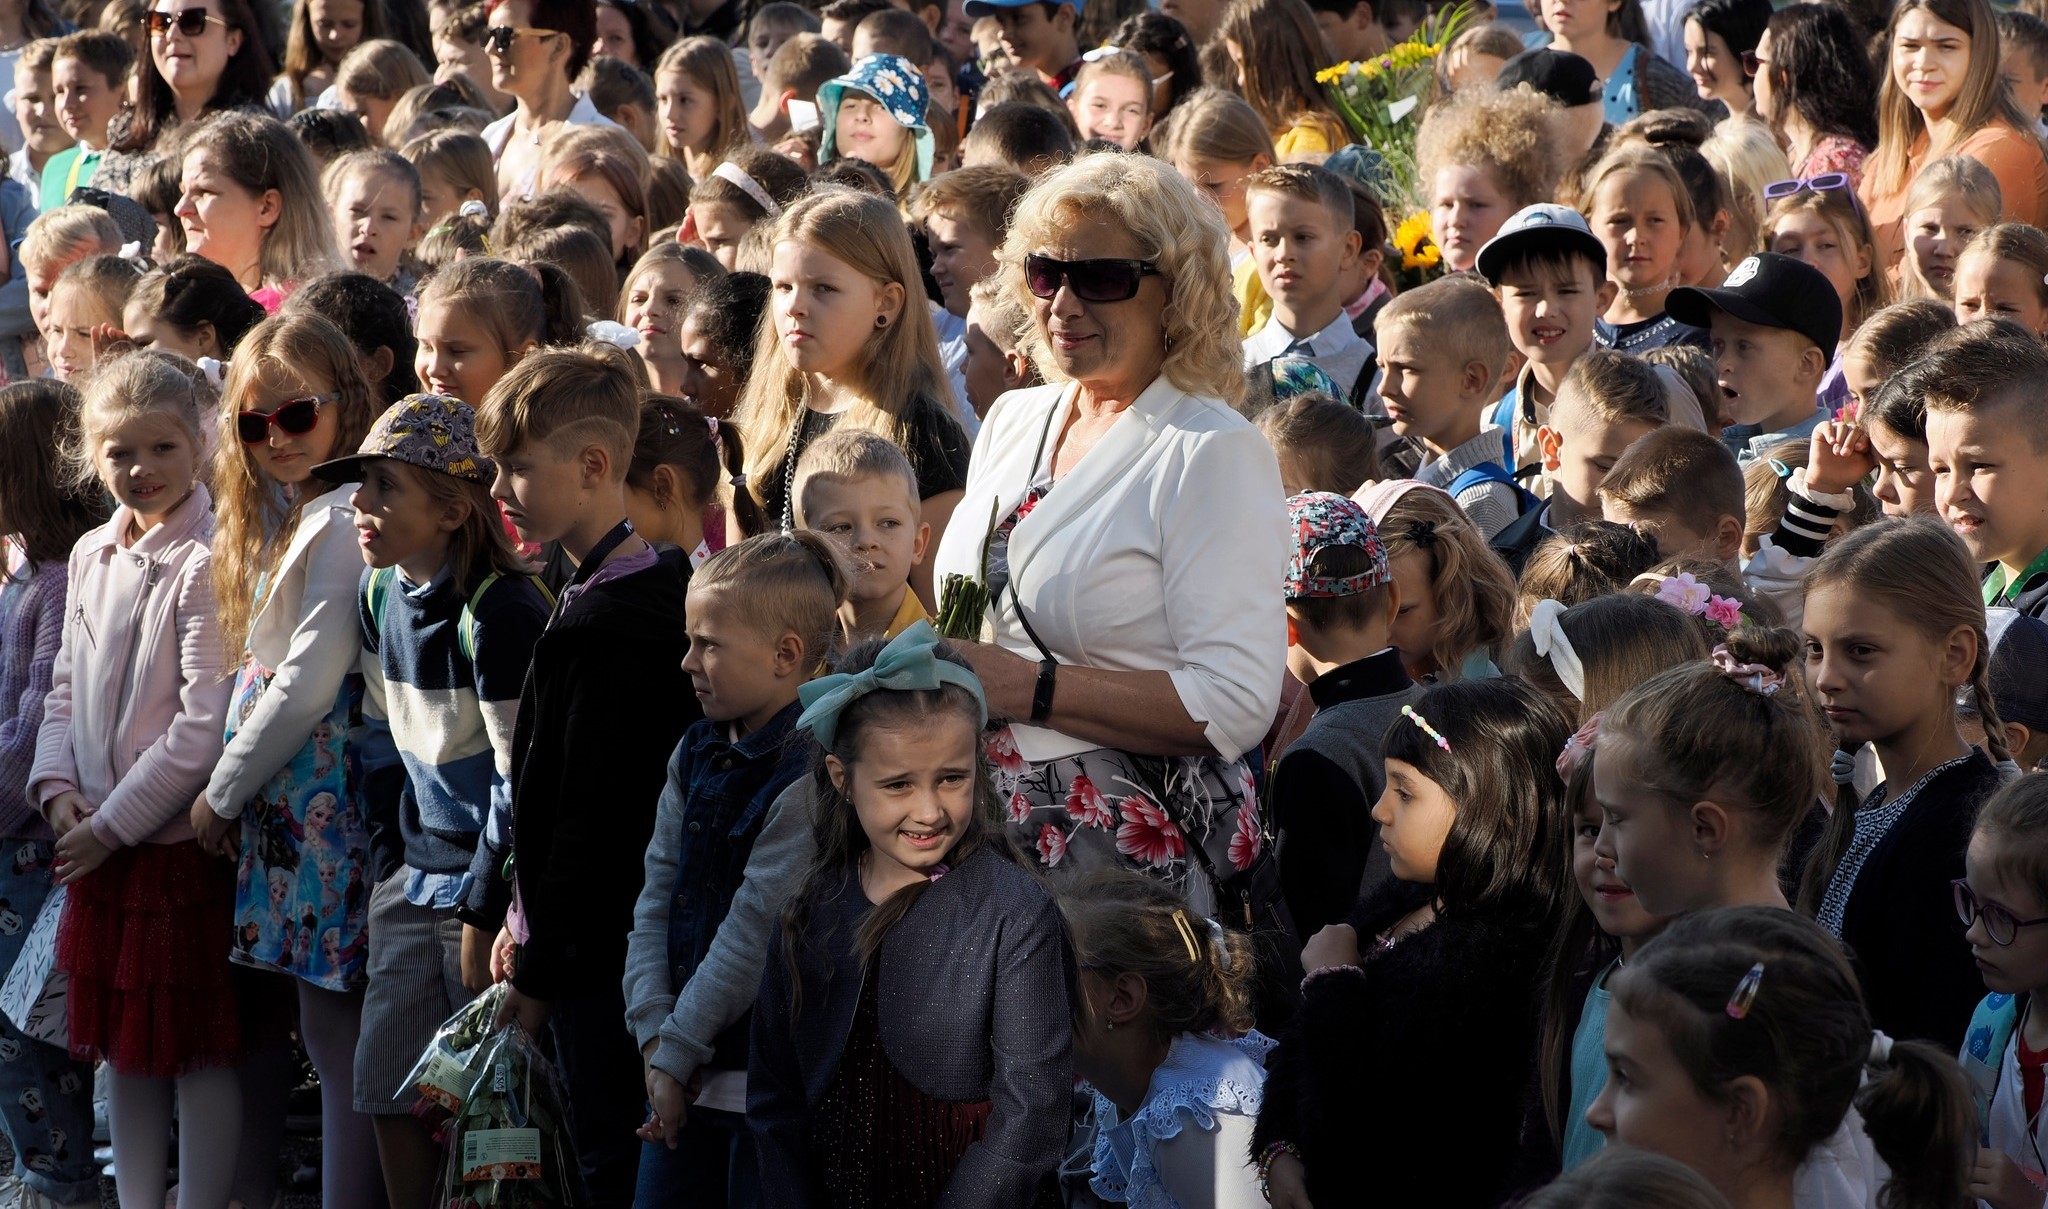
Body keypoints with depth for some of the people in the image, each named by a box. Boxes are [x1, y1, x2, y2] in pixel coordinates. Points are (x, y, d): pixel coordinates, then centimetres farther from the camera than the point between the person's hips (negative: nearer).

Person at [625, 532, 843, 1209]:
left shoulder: (810, 769, -15)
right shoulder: (696, 753, 10)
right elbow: (656, 899, 8)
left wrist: (678, 1050, -13)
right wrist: (656, 1033, -4)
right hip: (683, 1076, 7)